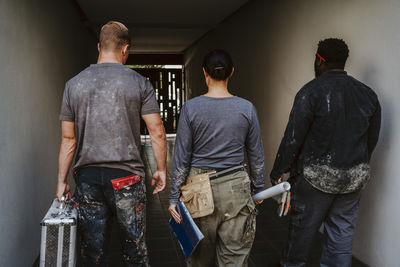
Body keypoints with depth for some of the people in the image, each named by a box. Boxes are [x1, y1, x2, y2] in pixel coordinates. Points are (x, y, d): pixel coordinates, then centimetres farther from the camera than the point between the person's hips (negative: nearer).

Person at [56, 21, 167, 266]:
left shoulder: (74, 84, 4)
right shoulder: (139, 83, -3)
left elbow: (68, 139, 5)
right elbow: (157, 132, -6)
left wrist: (62, 181, 11)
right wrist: (161, 170, 6)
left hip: (87, 177, 3)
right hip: (126, 176, -2)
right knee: (135, 247, 10)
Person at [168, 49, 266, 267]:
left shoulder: (190, 108, -8)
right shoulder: (247, 108, -3)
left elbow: (181, 157, -6)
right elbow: (257, 155, 4)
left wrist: (174, 197, 1)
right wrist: (258, 188, 17)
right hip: (235, 188, 1)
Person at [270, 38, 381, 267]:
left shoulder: (311, 91, -12)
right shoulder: (368, 94, 5)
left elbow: (293, 138, -13)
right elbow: (372, 139, 11)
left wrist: (278, 172, -6)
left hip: (316, 175, -4)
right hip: (355, 177, 5)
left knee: (303, 225, 12)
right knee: (343, 230, 12)